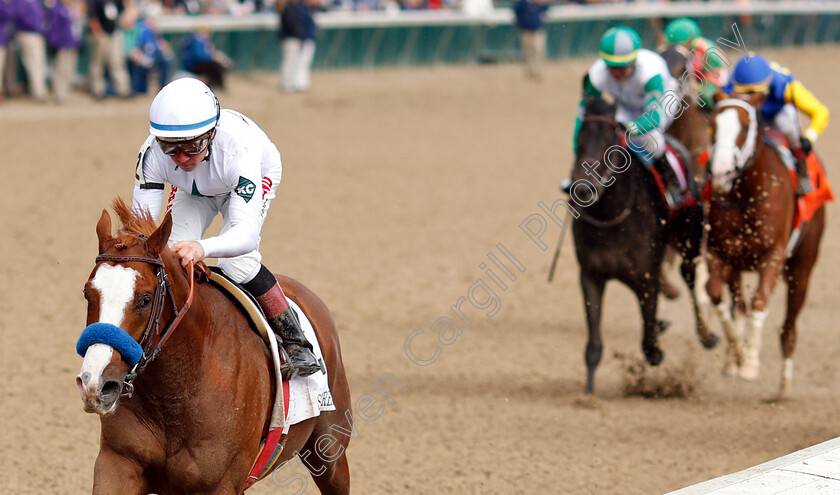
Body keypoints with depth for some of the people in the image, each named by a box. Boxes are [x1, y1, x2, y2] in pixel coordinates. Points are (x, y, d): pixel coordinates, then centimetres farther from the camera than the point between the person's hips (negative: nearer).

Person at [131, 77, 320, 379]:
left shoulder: (237, 149, -46)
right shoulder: (153, 154, -37)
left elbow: (247, 233, -54)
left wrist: (203, 249, -74)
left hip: (257, 176, -4)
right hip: (192, 191, 4)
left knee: (237, 263, -26)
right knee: (175, 253, -18)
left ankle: (295, 342, -9)